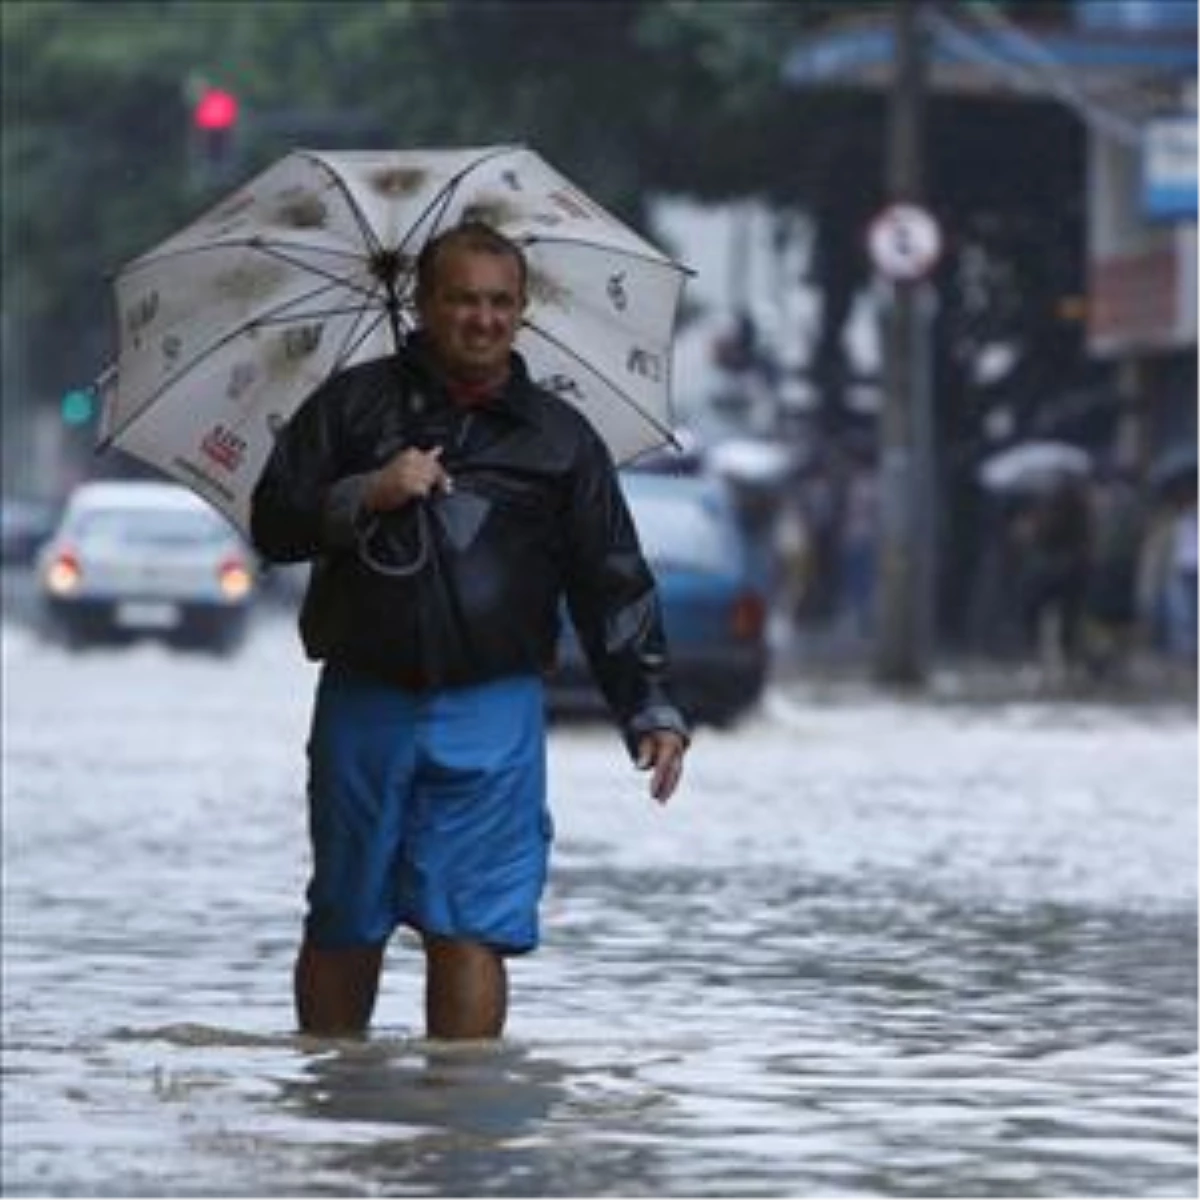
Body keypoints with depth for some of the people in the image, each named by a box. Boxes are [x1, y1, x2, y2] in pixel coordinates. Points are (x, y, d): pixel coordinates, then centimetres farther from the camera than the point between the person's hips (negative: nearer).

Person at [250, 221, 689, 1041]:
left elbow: (613, 585, 8)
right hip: (364, 699, 1)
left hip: (490, 708, -1)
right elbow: (273, 525, 5)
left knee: (469, 931, -8)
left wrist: (651, 710, -1)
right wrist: (366, 497, -12)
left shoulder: (560, 438, 10)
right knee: (343, 930, 8)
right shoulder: (354, 404, 9)